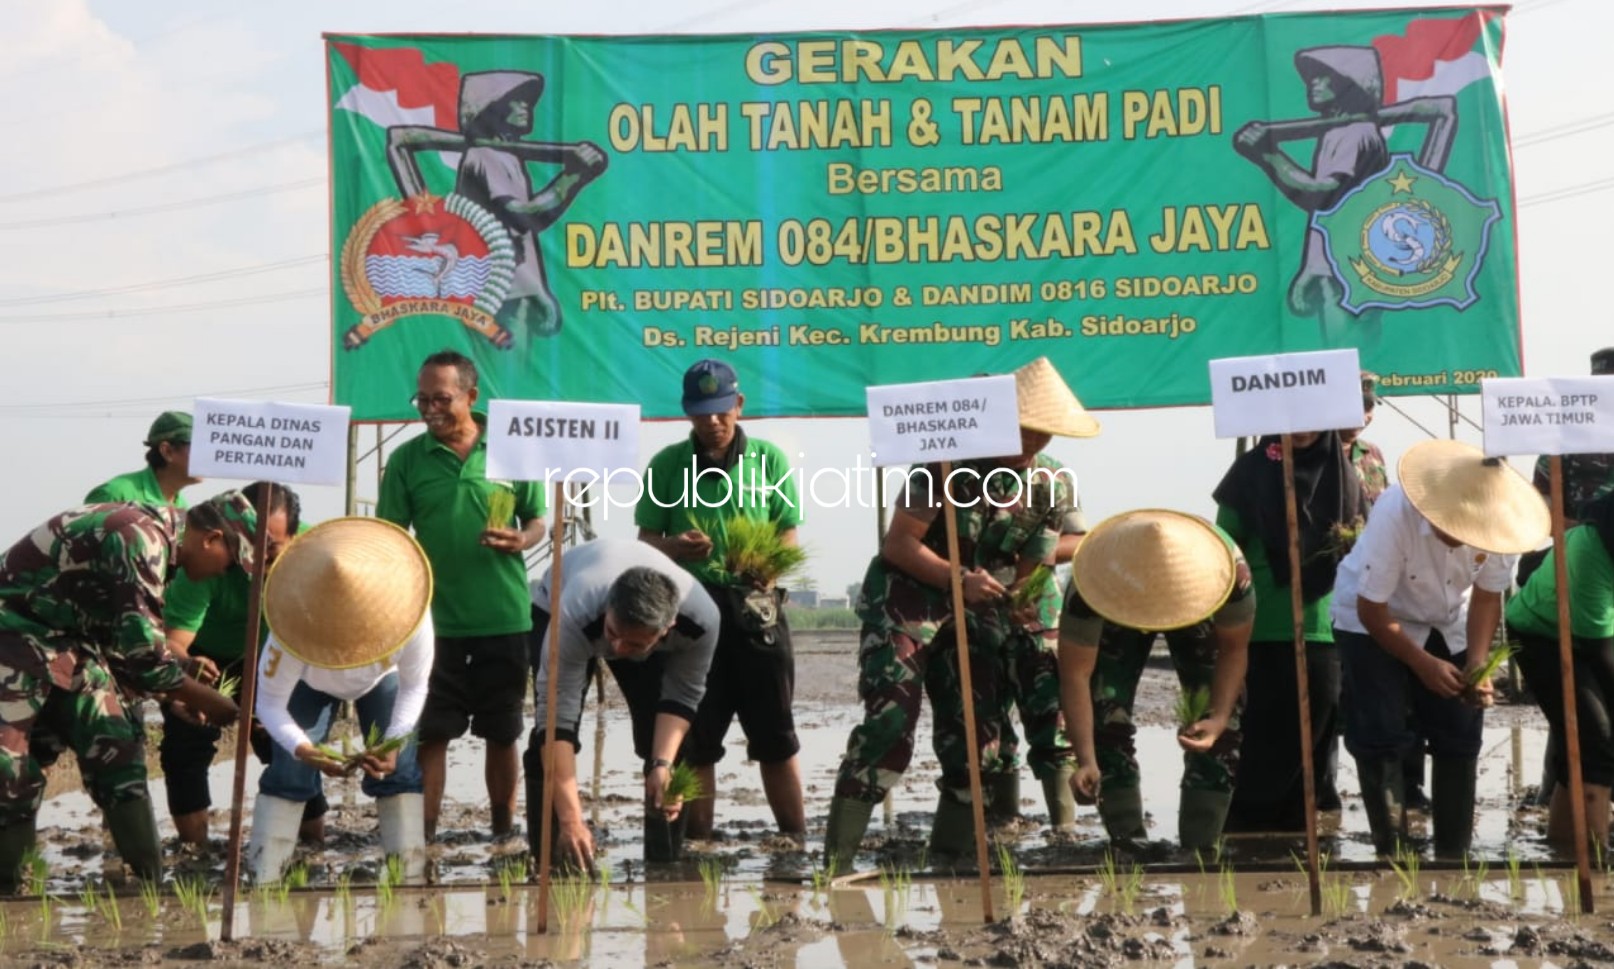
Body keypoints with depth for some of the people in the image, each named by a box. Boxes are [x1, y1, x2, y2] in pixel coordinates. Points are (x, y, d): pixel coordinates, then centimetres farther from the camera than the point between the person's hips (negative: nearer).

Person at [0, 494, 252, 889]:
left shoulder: (151, 535, 5)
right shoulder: (142, 537, -25)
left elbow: (124, 641, 12)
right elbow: (142, 649, -23)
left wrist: (174, 697, 7)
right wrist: (210, 701, -11)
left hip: (64, 638, 9)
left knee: (116, 747, 3)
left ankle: (152, 882, 7)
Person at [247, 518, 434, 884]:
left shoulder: (410, 616, -41)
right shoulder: (297, 625, -43)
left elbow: (414, 688, -22)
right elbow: (269, 702, -30)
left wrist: (394, 741, -38)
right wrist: (303, 749, -48)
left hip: (382, 680, 1)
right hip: (312, 684, 0)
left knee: (400, 770, -13)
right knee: (287, 775, -12)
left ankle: (412, 880, -7)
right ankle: (263, 882, -4)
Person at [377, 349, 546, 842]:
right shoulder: (407, 459, 0)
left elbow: (538, 520, 7)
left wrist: (520, 540, -15)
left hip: (505, 617, 1)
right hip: (436, 619, 0)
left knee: (502, 733, 12)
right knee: (431, 733, 3)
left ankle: (504, 830, 26)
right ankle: (423, 835, 10)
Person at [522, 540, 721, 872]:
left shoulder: (701, 619, -40)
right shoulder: (574, 616, -46)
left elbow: (683, 695, -23)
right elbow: (556, 719, -43)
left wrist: (663, 765, -37)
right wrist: (570, 818, -47)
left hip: (645, 619, 2)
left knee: (664, 740, -8)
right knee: (549, 733, -19)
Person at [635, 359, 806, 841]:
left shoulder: (769, 460, 5)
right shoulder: (667, 464, 5)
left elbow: (788, 533, 6)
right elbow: (646, 538, 6)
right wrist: (674, 547, -16)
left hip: (755, 605, 0)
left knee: (774, 732, 5)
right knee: (695, 737, 6)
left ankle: (796, 840, 14)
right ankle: (697, 843, 16)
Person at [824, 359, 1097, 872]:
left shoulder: (1049, 490, 2)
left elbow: (1027, 577, 8)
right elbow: (898, 544, -16)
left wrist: (1023, 606, -12)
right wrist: (958, 579, -28)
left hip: (977, 617, 6)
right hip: (905, 603, -5)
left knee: (977, 741, 4)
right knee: (889, 724, -17)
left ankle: (949, 857, 19)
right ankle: (837, 858, -12)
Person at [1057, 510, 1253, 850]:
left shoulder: (1230, 570, -41)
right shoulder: (1089, 583, -43)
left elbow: (1234, 650, -22)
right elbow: (1075, 674, -34)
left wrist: (1219, 717, -35)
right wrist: (1087, 760, -40)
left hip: (1199, 617, 1)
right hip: (1114, 617, 0)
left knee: (1223, 731, -13)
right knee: (1105, 717, -15)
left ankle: (1199, 848, -2)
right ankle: (1130, 846, -3)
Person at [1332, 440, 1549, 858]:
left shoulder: (1496, 522, -25)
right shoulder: (1395, 514, -36)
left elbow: (1486, 596, -8)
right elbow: (1372, 611, -25)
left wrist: (1477, 666, -20)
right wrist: (1423, 663, -26)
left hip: (1447, 623, 4)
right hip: (1371, 619, -4)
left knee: (1460, 737, 2)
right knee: (1379, 738, -12)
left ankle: (1454, 855, 15)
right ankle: (1392, 855, -1)